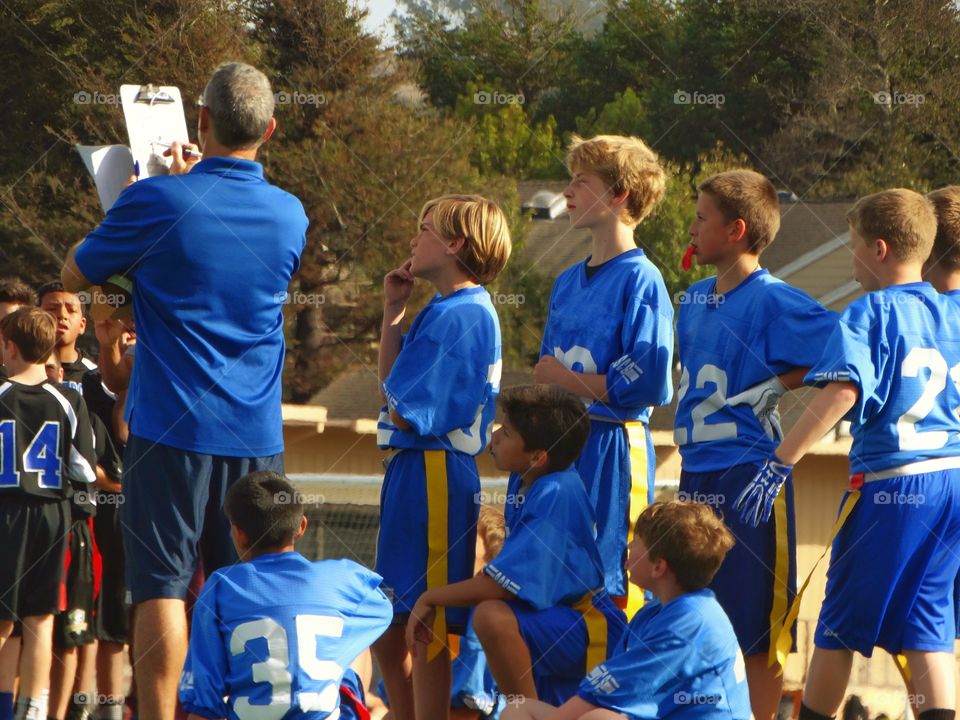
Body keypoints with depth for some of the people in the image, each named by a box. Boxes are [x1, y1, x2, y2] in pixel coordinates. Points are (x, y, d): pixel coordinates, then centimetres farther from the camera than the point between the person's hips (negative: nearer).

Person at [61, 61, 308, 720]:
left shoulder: (157, 202, -10)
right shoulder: (291, 215, 4)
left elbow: (75, 275, 6)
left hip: (173, 425, -4)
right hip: (258, 432, 4)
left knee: (162, 585, -3)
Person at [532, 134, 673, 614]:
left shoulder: (640, 281, -8)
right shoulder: (568, 283, 17)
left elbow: (648, 383, -16)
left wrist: (569, 380, -8)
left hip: (612, 452, -8)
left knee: (610, 595, -7)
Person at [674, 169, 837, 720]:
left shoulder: (772, 300, -11)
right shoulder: (695, 299, 13)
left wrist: (776, 387, -15)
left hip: (750, 471, -8)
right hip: (697, 471, 8)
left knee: (757, 624, -2)